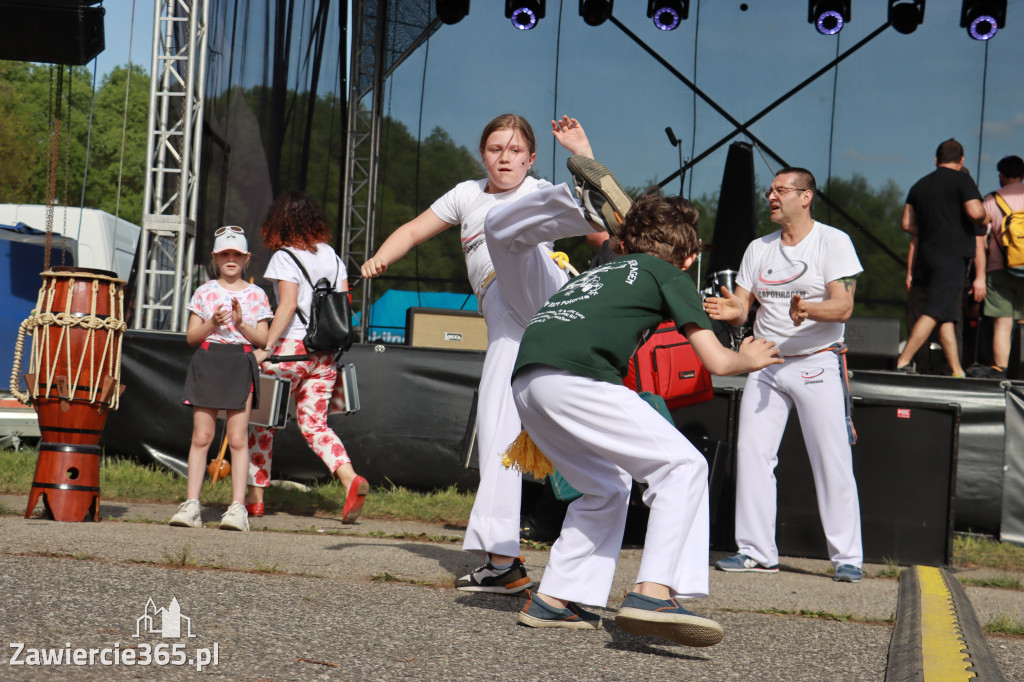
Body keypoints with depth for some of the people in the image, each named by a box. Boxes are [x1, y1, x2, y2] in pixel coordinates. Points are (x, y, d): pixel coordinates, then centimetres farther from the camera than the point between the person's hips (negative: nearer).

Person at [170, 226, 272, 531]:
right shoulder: (205, 292, 9)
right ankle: (191, 504, 2)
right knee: (201, 436, -1)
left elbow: (262, 339, 5)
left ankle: (238, 506, -4)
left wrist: (241, 323, -11)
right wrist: (212, 324, -10)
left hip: (241, 365, -1)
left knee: (237, 438, -5)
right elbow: (191, 336, 7)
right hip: (208, 361, 1)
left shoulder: (256, 295, 8)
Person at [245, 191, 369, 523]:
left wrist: (265, 348, -17)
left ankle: (255, 496, 12)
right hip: (326, 352, 6)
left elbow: (287, 305, -18)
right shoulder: (331, 255, 10)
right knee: (313, 423, 9)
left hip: (292, 346, -6)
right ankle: (351, 479, -13)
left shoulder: (284, 256, -8)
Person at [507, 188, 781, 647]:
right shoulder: (669, 275, 15)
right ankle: (653, 594, -16)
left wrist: (537, 428, 44)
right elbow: (717, 361, 11)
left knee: (607, 489, 24)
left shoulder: (602, 272, 34)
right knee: (683, 466, -1)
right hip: (573, 379, -8)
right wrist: (750, 359, 32)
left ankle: (552, 600, 19)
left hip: (524, 381, 8)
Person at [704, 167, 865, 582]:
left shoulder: (833, 242, -1)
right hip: (766, 363, 5)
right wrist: (732, 312, -14)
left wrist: (809, 310, -32)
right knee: (751, 450, -3)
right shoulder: (759, 249, 14)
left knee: (832, 460, -6)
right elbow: (742, 308, 10)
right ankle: (757, 552, 4)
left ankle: (847, 557, 0)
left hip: (817, 363, -5)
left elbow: (843, 306, -12)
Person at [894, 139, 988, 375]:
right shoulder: (962, 181, -1)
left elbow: (907, 224, 15)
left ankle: (957, 371, 7)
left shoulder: (920, 185, 17)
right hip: (952, 256, -7)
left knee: (947, 316, 8)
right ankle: (903, 363, -19)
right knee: (934, 313, -11)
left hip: (925, 256, 7)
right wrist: (986, 218, 7)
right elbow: (975, 212, -15)